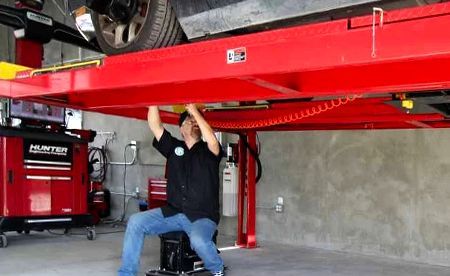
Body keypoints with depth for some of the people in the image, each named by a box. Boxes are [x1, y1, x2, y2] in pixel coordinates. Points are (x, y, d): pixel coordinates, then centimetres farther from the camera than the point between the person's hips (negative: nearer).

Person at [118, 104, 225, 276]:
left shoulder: (208, 151, 3)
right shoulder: (174, 147, 12)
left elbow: (212, 140, -21)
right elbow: (155, 126, 1)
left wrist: (194, 110, -18)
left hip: (202, 217, -4)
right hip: (172, 213, 4)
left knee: (198, 240, -34)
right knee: (136, 221, -14)